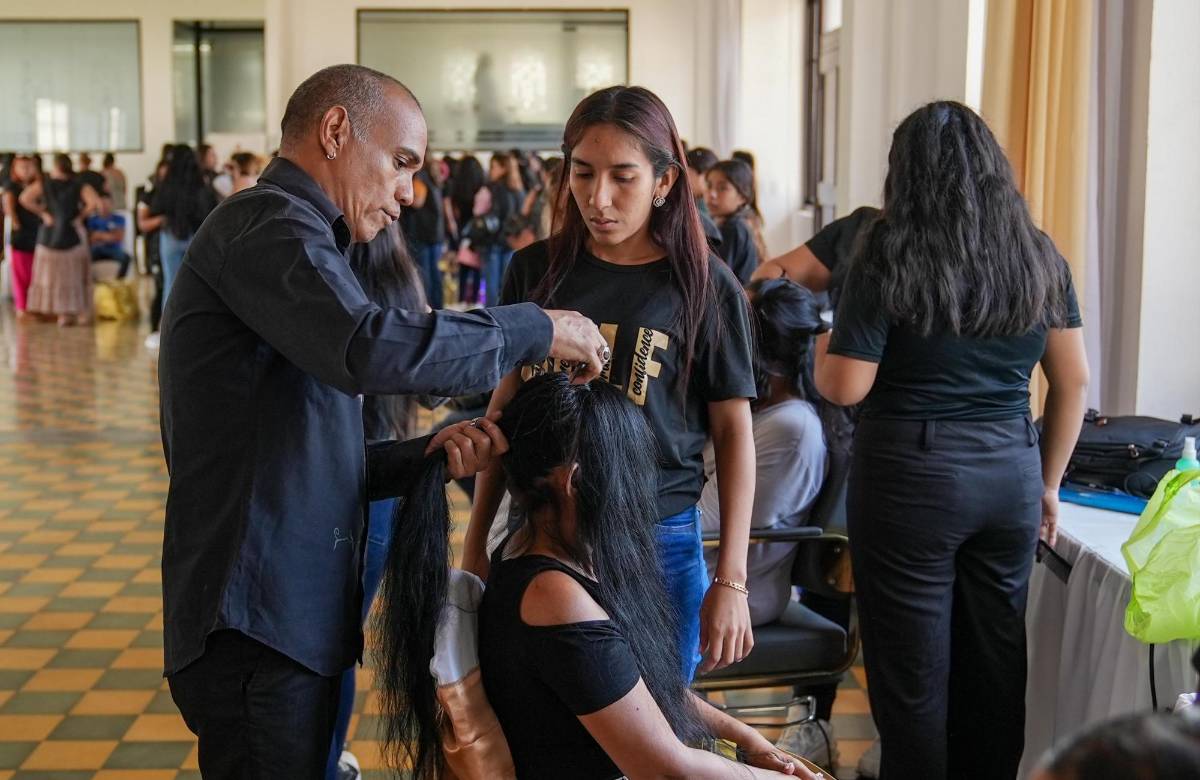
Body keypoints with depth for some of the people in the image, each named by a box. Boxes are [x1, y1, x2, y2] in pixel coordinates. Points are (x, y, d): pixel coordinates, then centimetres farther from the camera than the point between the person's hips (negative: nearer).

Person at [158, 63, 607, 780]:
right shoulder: (266, 224, -9)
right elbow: (371, 347, -30)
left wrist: (429, 454, 1)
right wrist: (538, 330, -17)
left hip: (297, 619, 10)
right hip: (256, 626, -10)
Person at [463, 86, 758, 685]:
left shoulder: (704, 287, -5)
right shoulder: (535, 271, 3)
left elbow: (733, 433, -2)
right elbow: (503, 407, 10)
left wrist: (731, 582, -6)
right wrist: (475, 544, 10)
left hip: (658, 542, -2)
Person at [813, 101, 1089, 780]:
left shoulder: (890, 255, -9)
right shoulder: (1039, 255, 5)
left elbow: (846, 387, -11)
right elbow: (1075, 380, 10)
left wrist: (823, 346, 10)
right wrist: (1049, 483, 19)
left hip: (911, 478, -5)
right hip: (1011, 475, 5)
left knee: (913, 673, 6)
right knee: (996, 661, 16)